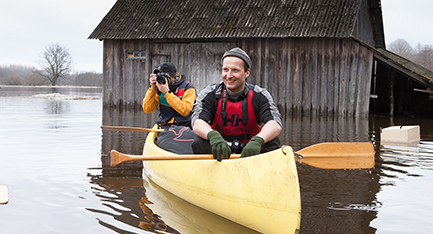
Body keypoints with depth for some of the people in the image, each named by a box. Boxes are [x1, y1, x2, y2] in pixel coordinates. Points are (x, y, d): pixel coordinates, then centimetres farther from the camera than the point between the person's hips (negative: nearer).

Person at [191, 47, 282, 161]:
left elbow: (275, 125, -21)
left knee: (272, 143, -26)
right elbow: (197, 123, -22)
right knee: (199, 142, -29)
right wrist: (213, 135, -47)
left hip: (249, 152, 1)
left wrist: (258, 140, -45)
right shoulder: (209, 94, -6)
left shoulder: (259, 95, -6)